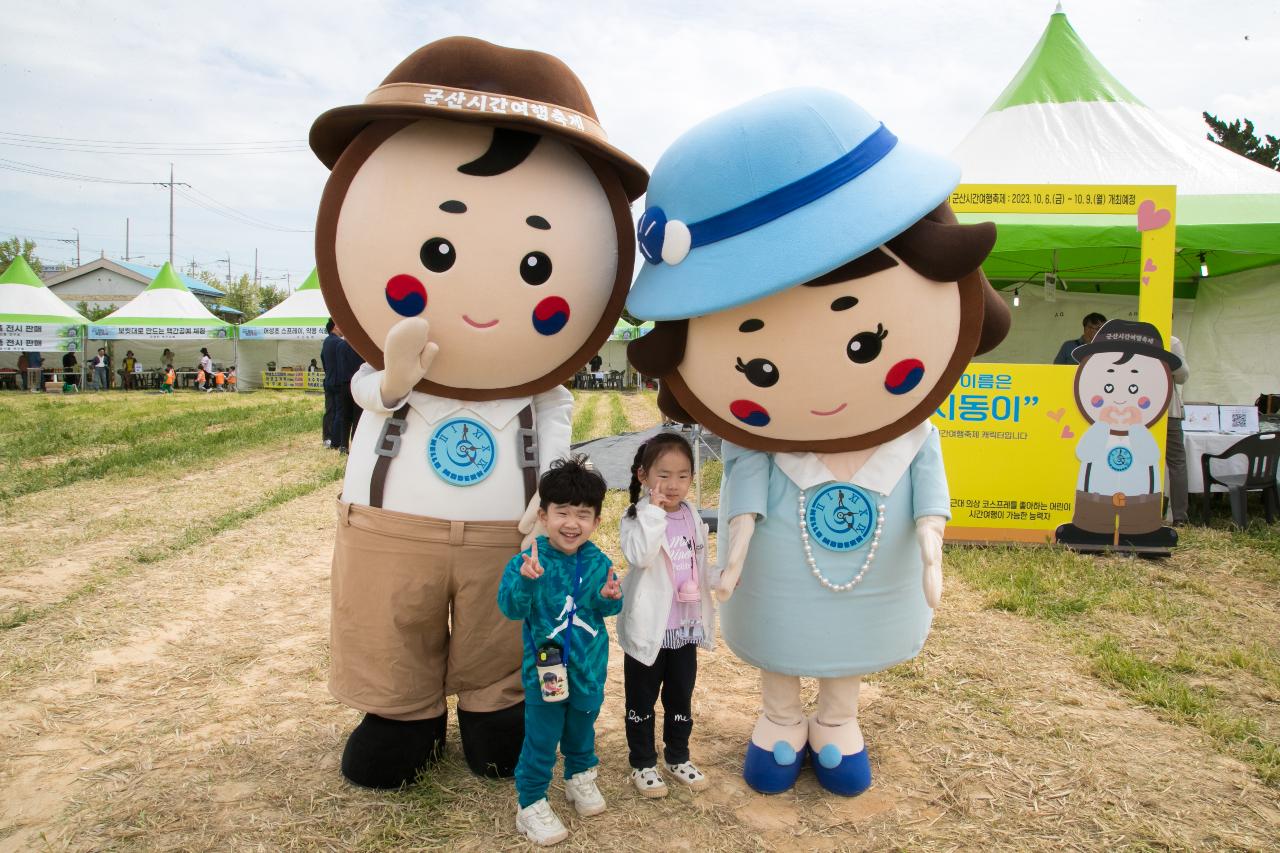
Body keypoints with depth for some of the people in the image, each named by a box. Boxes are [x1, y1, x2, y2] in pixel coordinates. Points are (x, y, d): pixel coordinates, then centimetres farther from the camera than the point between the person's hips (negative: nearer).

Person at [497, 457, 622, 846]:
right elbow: (511, 608, -25)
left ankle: (580, 778, 49)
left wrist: (609, 597, -23)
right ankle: (531, 805, 25)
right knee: (541, 739, 7)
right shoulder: (527, 561, -18)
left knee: (582, 728, 24)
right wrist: (526, 579, -42)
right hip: (545, 667, -3)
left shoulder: (599, 563, -8)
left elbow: (610, 608, 0)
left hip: (589, 667, 4)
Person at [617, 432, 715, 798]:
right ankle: (643, 764, 28)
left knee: (681, 698, 19)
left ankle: (678, 757, 37)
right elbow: (639, 555, -34)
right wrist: (654, 511, -34)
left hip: (685, 628, 6)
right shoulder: (637, 518, -15)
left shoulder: (692, 518, 4)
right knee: (641, 701, 11)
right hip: (648, 629, -5)